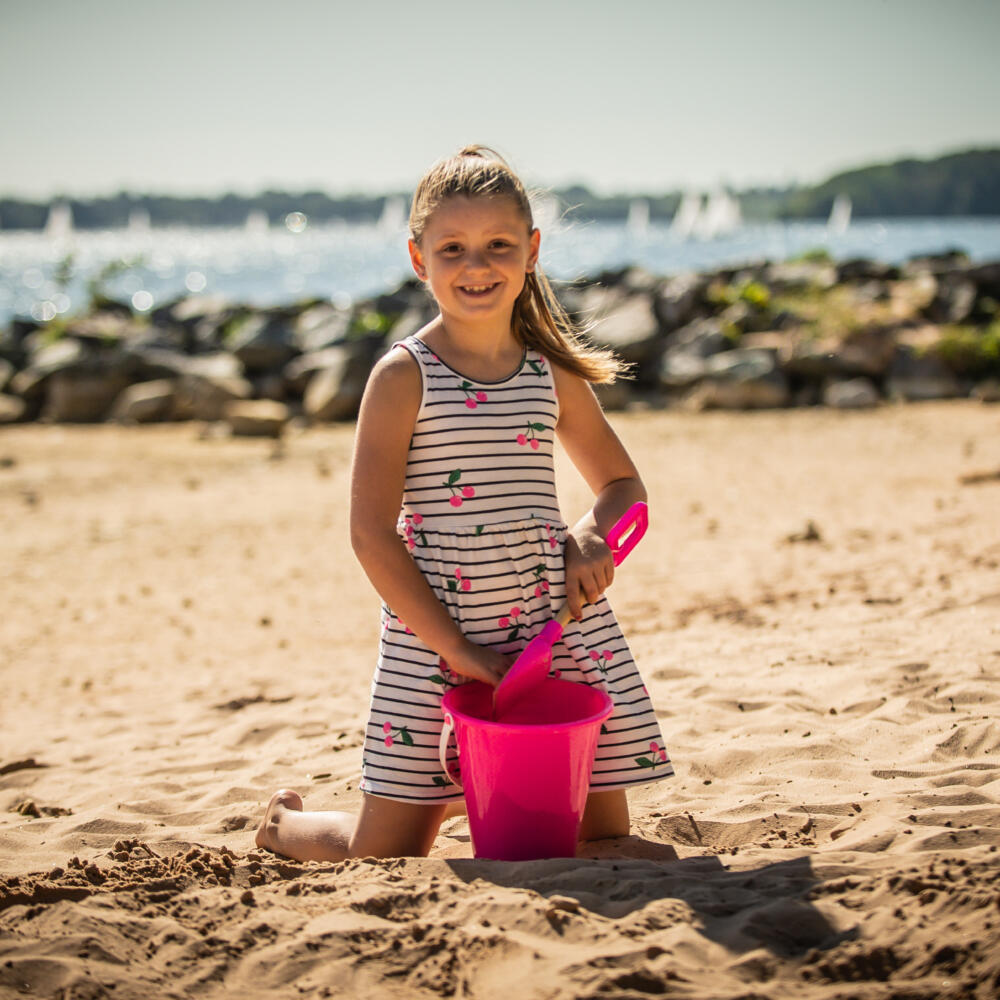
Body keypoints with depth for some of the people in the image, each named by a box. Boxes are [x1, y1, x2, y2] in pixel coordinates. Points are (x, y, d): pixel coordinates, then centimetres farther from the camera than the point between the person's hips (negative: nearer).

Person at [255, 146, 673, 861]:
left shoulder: (554, 372, 6)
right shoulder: (405, 376, -6)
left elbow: (624, 485, 19)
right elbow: (372, 533, -9)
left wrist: (591, 534, -5)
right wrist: (454, 647, -14)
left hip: (556, 624, 4)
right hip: (430, 634, -4)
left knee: (606, 843, 7)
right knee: (388, 858, 0)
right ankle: (283, 824, 34)